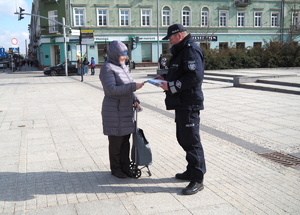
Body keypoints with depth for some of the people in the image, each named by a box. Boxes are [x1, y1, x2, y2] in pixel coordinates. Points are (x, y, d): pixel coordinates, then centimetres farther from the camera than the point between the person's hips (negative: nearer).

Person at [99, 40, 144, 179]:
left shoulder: (123, 66, 13)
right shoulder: (107, 68, -12)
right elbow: (112, 89, -22)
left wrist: (135, 100, 4)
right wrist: (133, 87, -24)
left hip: (126, 110, 8)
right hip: (114, 112, -7)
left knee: (125, 141, 13)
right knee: (116, 142, 4)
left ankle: (125, 167, 24)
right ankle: (116, 169, 18)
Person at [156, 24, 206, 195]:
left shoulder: (191, 50, -15)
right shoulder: (181, 51, 19)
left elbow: (195, 76, -26)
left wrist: (171, 85, -22)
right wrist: (165, 78, 10)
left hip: (189, 105, -11)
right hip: (182, 104, 11)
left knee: (191, 141, -7)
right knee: (183, 139, 18)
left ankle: (197, 180, 2)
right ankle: (191, 171, 31)